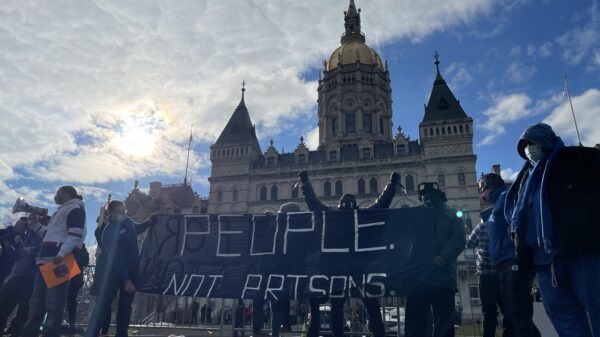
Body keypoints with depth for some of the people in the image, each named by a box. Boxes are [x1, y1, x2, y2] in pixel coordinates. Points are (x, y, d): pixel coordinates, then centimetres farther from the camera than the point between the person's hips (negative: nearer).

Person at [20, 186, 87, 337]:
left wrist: (62, 254, -28)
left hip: (59, 260, -10)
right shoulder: (62, 211, 28)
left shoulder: (75, 208, -3)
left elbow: (75, 234, -18)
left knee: (53, 302, -11)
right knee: (37, 300, 10)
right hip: (47, 260, 10)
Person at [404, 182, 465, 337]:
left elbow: (458, 240, 1)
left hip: (442, 276, -2)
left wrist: (443, 257, -17)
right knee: (415, 324, 1)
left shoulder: (450, 216, 16)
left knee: (444, 324, -1)